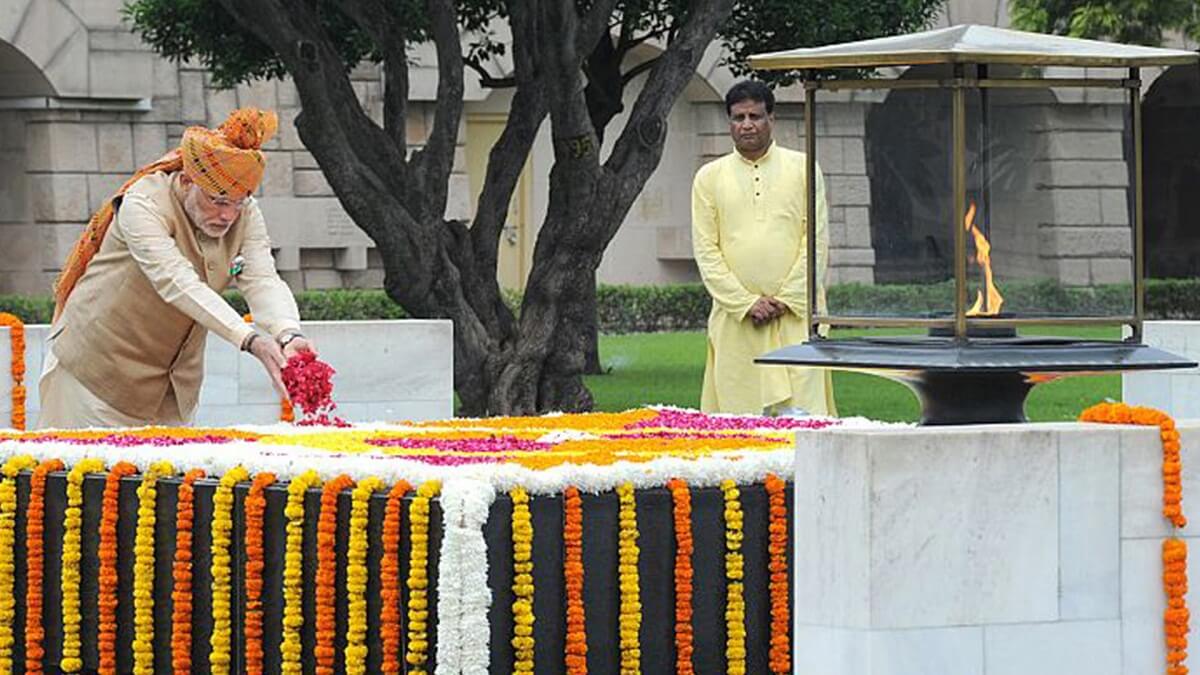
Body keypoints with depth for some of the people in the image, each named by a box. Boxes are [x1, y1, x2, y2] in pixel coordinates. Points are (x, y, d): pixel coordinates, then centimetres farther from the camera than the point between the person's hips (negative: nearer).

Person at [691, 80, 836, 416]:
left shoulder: (802, 169, 7)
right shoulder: (709, 177, 9)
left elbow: (816, 241, 2)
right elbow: (706, 250, 4)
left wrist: (787, 300, -7)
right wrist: (746, 303, -7)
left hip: (795, 314, -1)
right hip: (736, 320, 1)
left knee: (800, 411, -9)